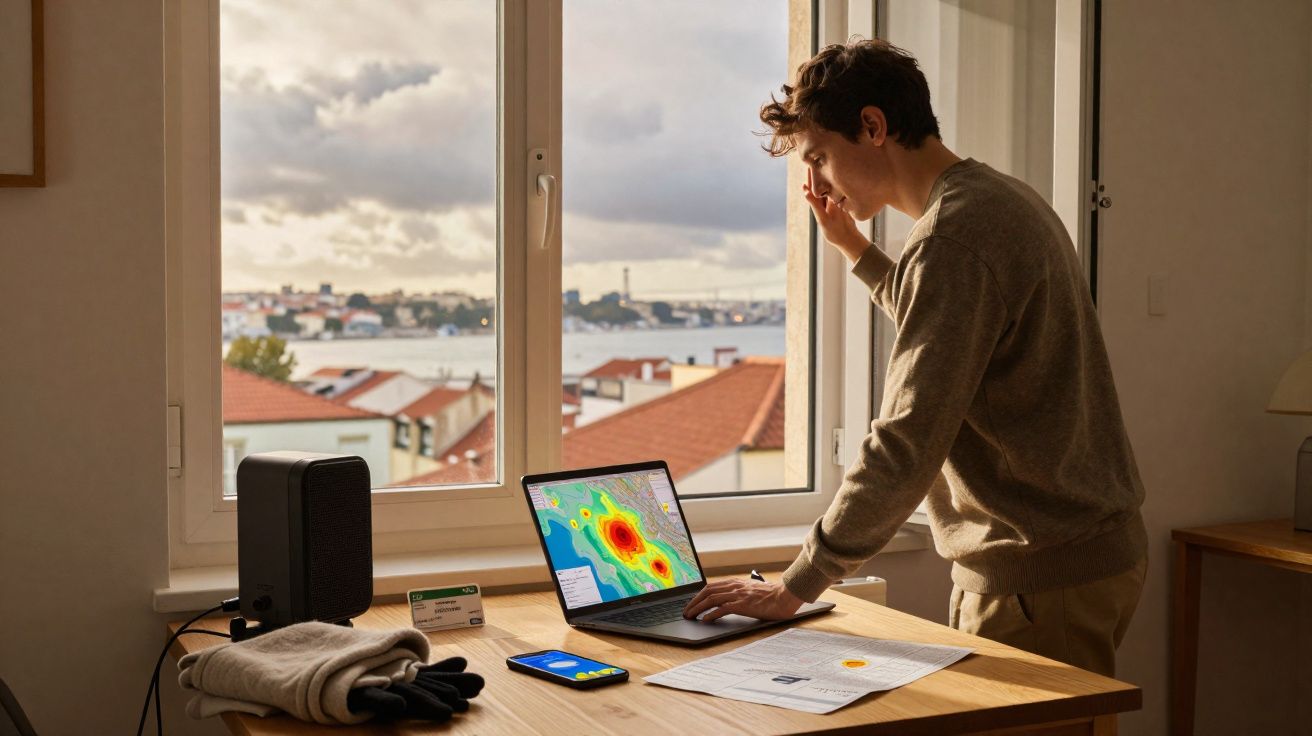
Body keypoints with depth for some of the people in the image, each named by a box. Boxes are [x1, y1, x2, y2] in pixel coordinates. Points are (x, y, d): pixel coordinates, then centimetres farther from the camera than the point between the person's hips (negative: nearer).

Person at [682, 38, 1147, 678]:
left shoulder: (954, 234, -20)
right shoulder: (1003, 200, 12)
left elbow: (906, 448, -24)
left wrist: (793, 588, -17)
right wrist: (855, 250, 21)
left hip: (1043, 576, -10)